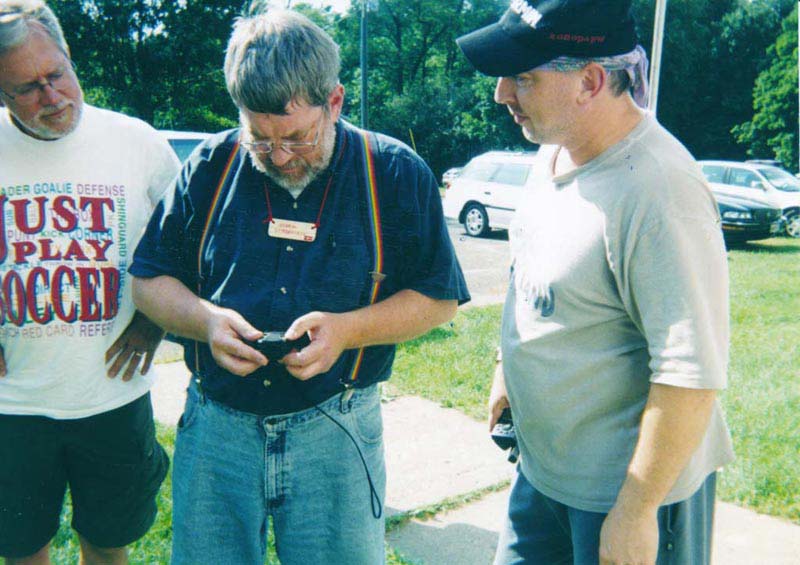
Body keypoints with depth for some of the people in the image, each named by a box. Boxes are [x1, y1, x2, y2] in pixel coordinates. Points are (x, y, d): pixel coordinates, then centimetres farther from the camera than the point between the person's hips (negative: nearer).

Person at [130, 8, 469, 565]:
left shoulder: (396, 174, -4)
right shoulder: (211, 166, 1)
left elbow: (439, 297, -1)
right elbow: (150, 279, 7)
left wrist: (348, 329, -17)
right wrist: (204, 319, -14)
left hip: (337, 434, -1)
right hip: (216, 428, 2)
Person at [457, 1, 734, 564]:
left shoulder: (659, 191, -28)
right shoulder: (553, 153, 0)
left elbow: (691, 374, -27)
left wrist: (636, 511, -22)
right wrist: (508, 370, 19)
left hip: (629, 484, -8)